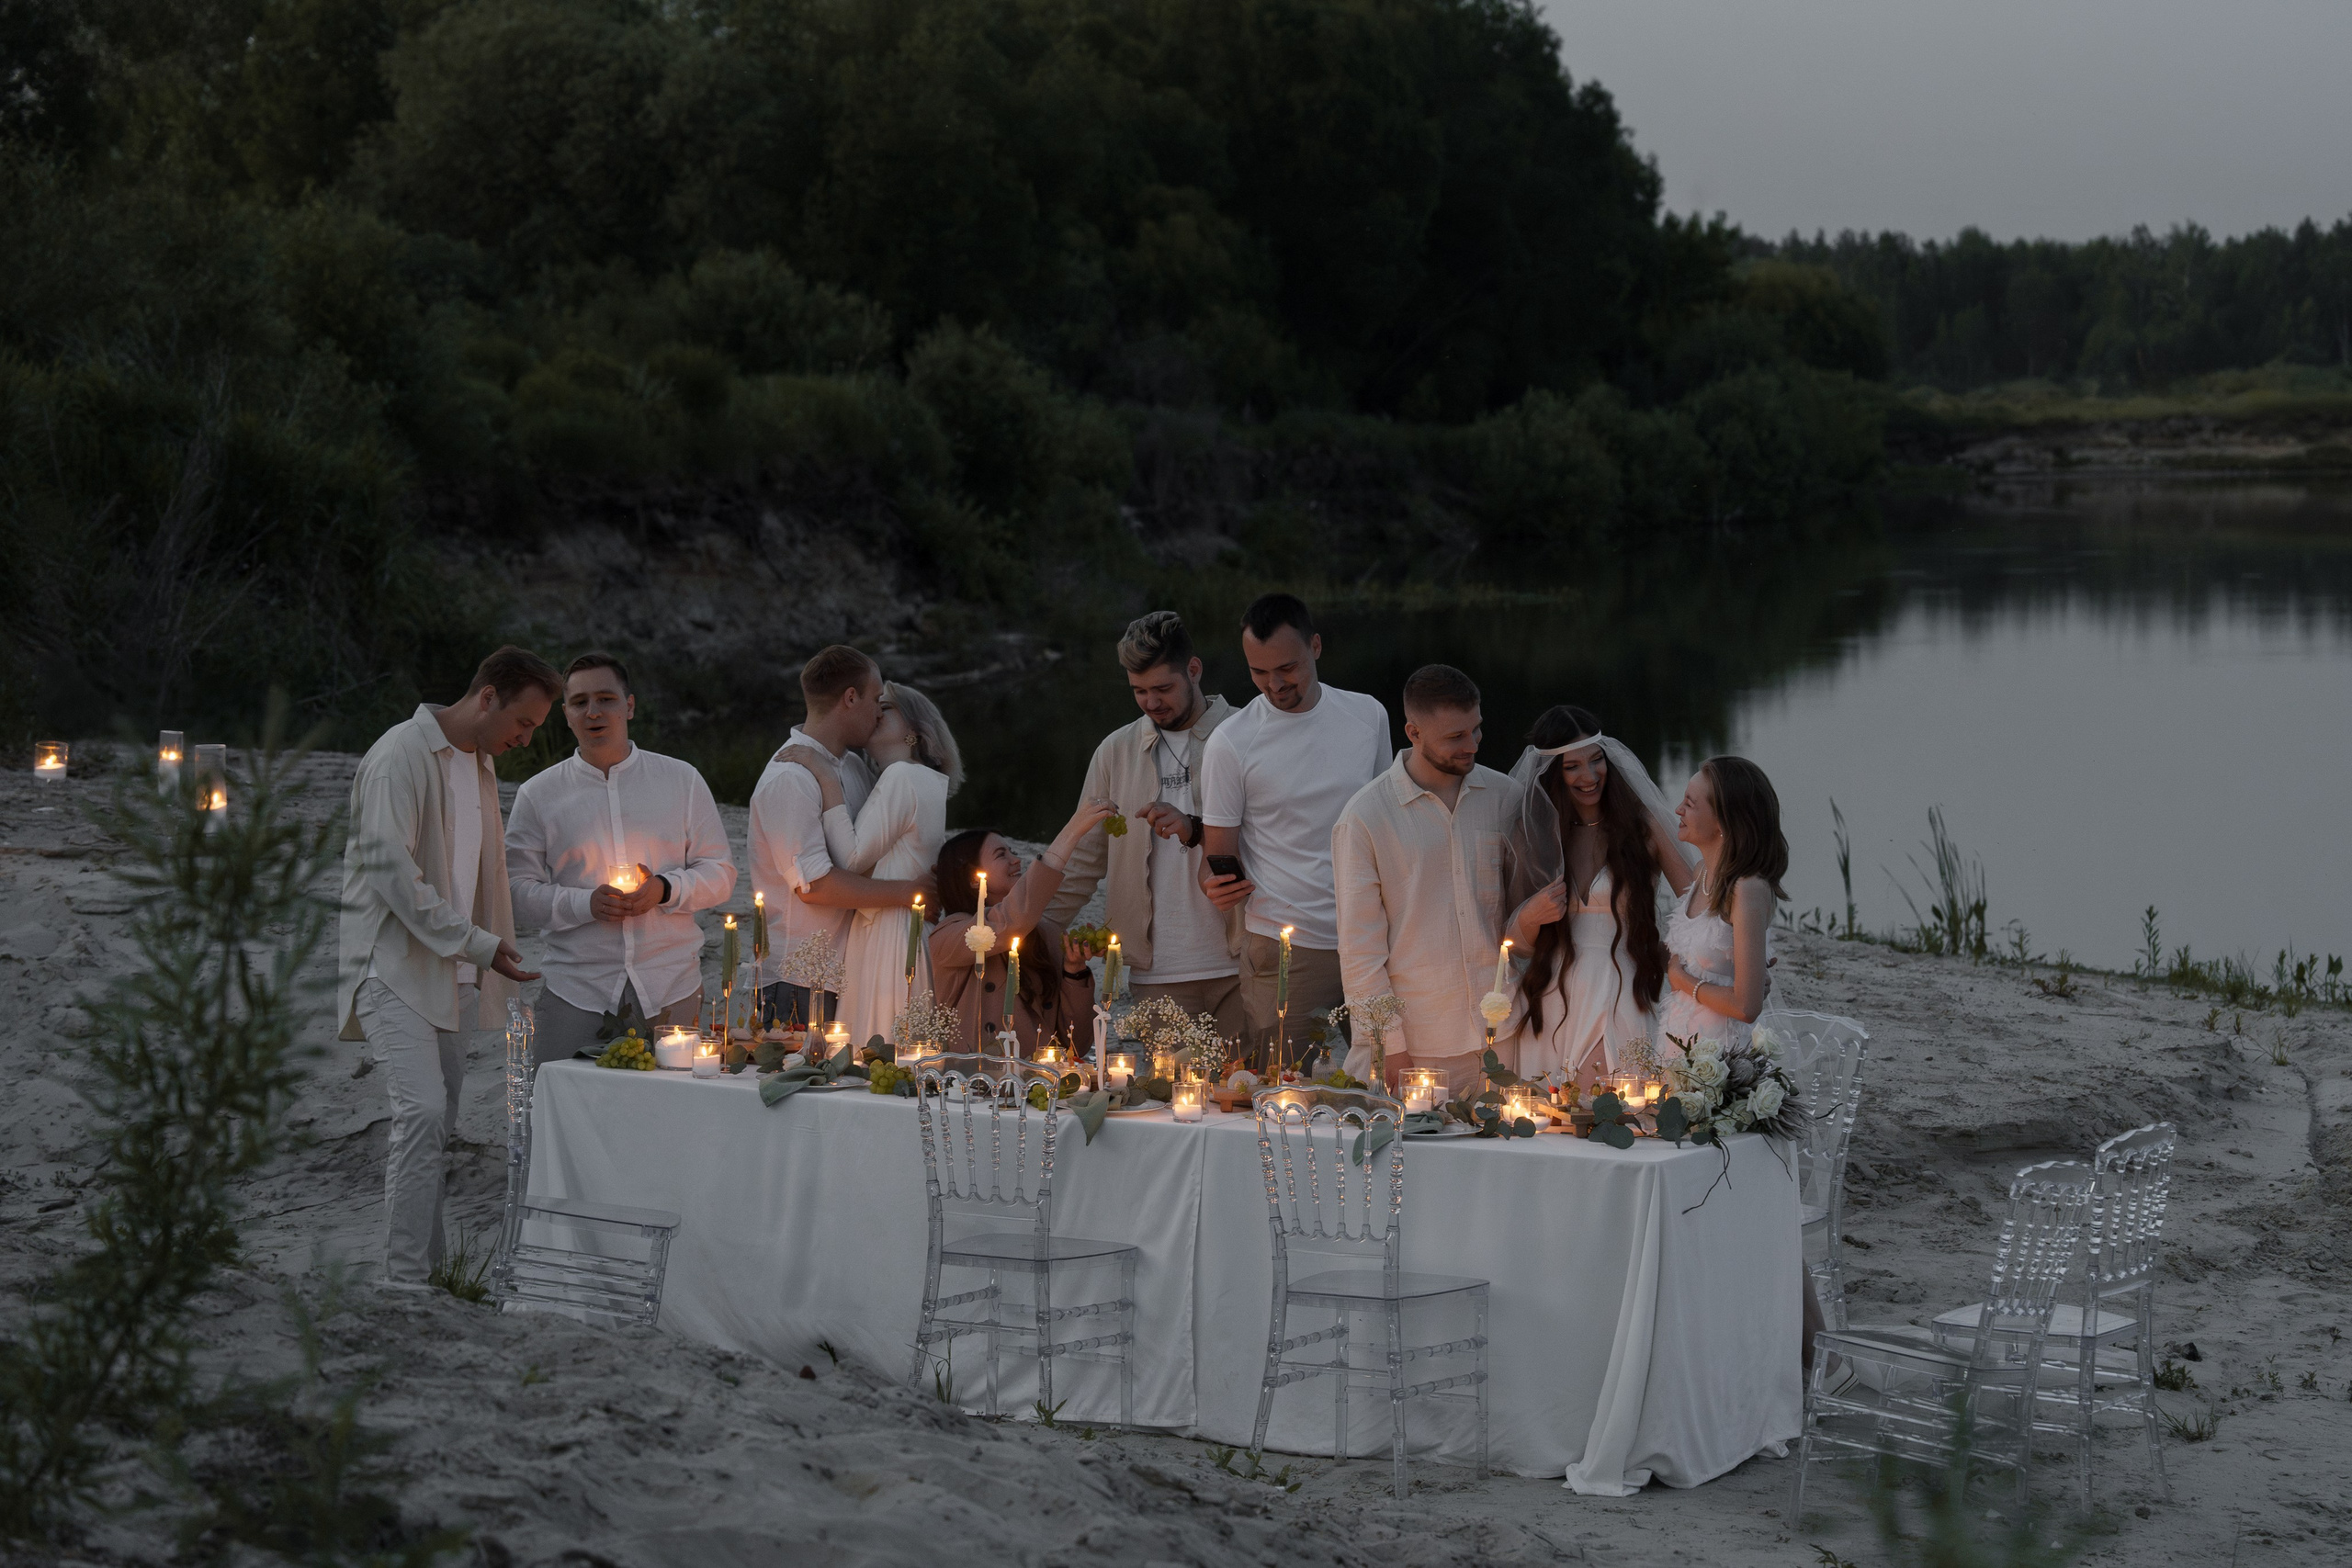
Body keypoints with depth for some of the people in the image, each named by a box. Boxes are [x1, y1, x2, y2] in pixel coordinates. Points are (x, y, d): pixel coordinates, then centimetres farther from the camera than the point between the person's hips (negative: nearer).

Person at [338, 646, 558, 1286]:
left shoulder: (480, 767, 18)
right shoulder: (403, 754, -10)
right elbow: (391, 867, -18)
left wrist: (495, 960, 16)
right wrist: (477, 943, -17)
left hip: (456, 972, 8)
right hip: (396, 964, -8)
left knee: (442, 1124, 5)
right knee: (423, 1111, -18)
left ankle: (431, 1272, 8)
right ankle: (405, 1277, -17)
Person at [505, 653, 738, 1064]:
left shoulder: (682, 780, 9)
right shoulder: (538, 795, 8)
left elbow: (720, 873, 10)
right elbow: (519, 889, 3)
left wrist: (666, 890, -9)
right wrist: (586, 903, -13)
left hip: (670, 990, 1)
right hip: (577, 994, -1)